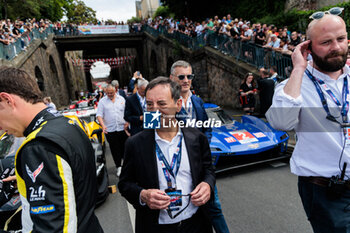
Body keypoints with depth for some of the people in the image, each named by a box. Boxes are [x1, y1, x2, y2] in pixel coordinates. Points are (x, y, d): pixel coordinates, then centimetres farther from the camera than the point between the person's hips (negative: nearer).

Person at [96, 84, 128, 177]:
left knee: (125, 147, 10)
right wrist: (103, 125, -16)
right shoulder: (102, 101, 3)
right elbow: (99, 115, -1)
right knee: (114, 149, 6)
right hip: (110, 130, -1)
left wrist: (127, 123, -4)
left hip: (122, 128, 1)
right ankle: (118, 166, 18)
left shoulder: (122, 99, 7)